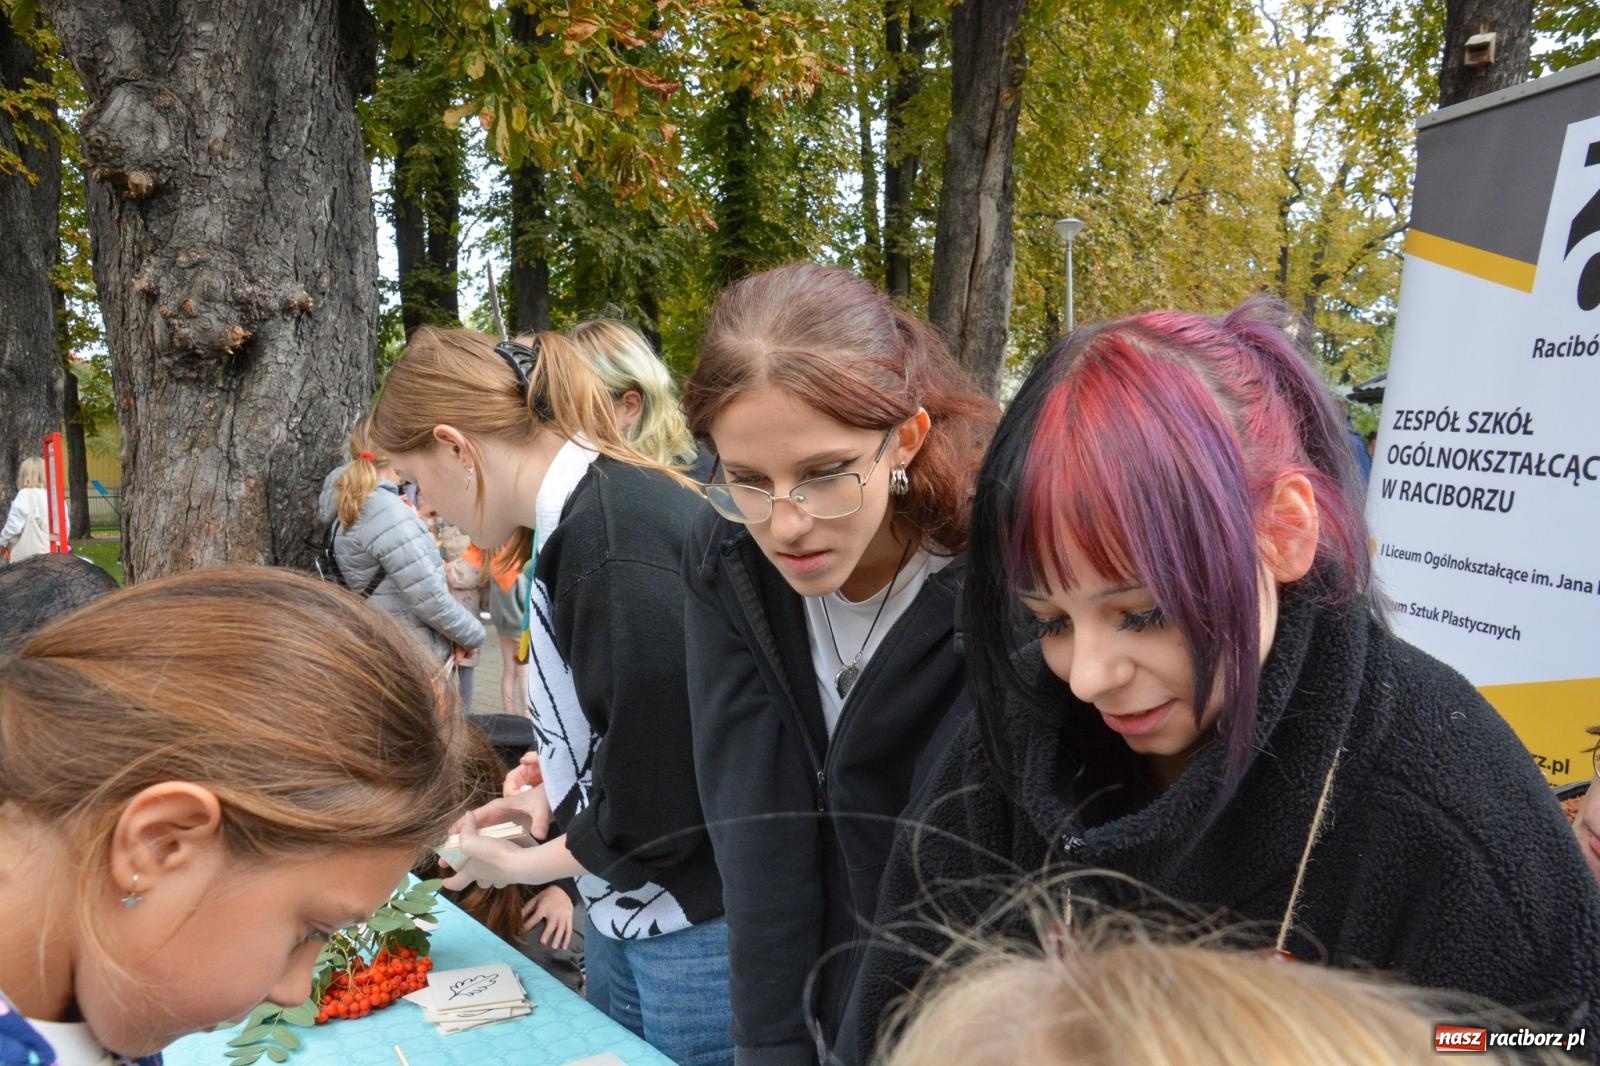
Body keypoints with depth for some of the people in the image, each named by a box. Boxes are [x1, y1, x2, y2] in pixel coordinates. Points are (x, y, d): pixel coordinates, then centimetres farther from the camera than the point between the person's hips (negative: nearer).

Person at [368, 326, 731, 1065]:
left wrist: (523, 865, -9)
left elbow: (664, 801, -23)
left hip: (691, 926, -8)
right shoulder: (579, 517, 3)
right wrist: (554, 790, 4)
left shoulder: (619, 546, -27)